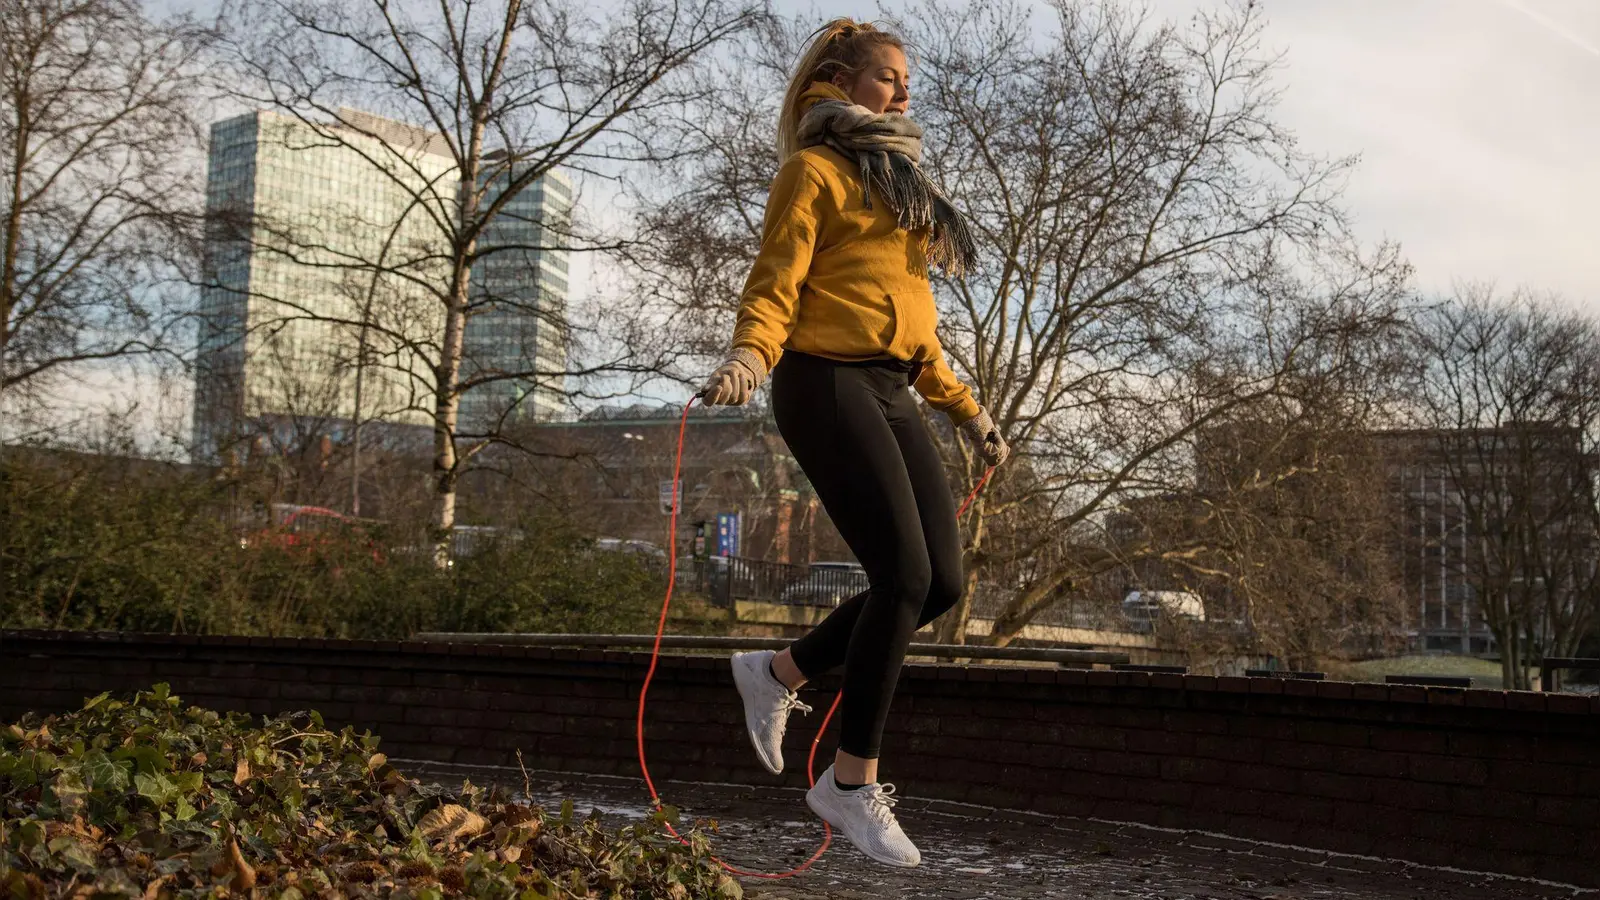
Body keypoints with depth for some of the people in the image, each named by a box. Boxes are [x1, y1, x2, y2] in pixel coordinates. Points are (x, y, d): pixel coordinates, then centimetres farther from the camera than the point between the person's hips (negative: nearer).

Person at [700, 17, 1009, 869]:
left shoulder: (895, 183, 26)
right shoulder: (816, 170, 2)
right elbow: (776, 281, -10)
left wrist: (965, 410, 26)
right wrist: (749, 353, -31)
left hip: (890, 393, 8)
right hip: (827, 384, -8)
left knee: (942, 582, -1)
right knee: (905, 575, -16)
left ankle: (780, 671, 17)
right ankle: (854, 783, -4)